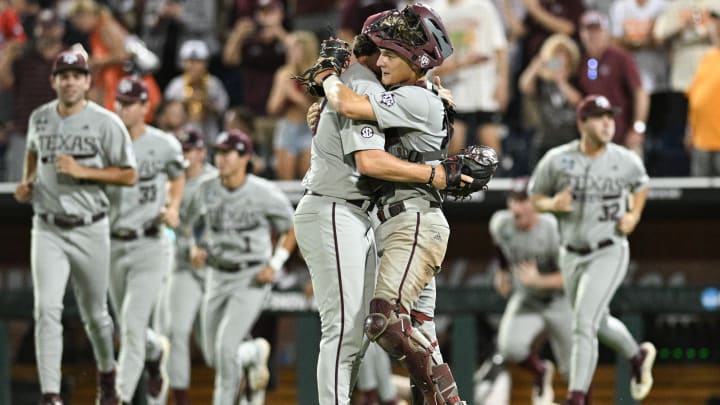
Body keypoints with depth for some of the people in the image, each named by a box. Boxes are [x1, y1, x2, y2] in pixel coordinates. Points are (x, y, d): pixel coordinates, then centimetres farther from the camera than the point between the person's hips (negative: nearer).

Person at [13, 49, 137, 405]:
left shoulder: (105, 122, -6)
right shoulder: (39, 118, 6)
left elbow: (129, 175, -7)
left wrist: (82, 171, -17)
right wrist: (27, 181, 9)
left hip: (90, 230, -2)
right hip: (48, 230, 2)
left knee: (94, 313, 11)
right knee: (47, 309, -14)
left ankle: (107, 373, 40)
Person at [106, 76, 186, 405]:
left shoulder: (164, 145, -4)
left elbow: (178, 176, 15)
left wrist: (173, 208, -1)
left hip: (150, 245, -3)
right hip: (113, 245, 4)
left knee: (133, 325, -14)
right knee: (127, 327, 15)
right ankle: (156, 351, 49)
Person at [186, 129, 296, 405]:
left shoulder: (265, 193, -11)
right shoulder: (206, 191, -3)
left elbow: (290, 230, 1)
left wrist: (275, 265, -10)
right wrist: (194, 249, -9)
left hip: (253, 279, -5)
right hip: (217, 276, 5)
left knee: (226, 346, -18)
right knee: (213, 357, 10)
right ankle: (256, 353, 41)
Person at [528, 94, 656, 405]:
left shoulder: (626, 160, -7)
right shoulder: (556, 160, -7)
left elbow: (640, 184, 16)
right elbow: (534, 198, 3)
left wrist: (634, 215, 0)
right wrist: (553, 204, -19)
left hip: (609, 253, -3)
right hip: (572, 255, 4)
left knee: (583, 323, -18)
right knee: (600, 323, 20)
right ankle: (638, 355, 50)